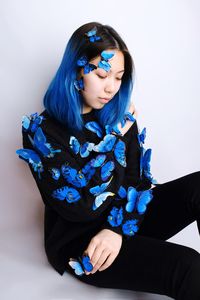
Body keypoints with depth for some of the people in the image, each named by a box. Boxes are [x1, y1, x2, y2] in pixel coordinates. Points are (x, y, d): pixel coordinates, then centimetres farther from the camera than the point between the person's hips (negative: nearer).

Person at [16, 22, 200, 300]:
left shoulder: (120, 116, 3)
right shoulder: (41, 130, -12)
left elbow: (136, 178, 0)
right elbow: (81, 207, -20)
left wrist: (119, 228, -18)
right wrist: (115, 138, -14)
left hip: (127, 221, 5)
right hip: (79, 241, -5)